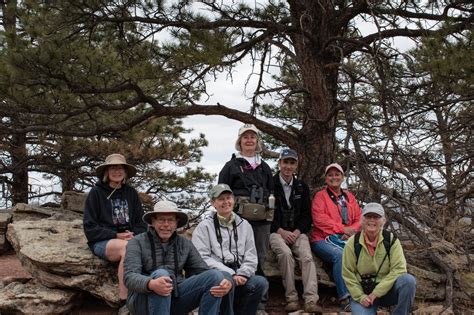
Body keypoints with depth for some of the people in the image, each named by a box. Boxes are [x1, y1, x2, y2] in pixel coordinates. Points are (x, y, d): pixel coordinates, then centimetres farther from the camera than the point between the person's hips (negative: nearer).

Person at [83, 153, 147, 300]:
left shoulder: (131, 193, 15)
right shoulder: (96, 192, 4)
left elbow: (141, 223, 16)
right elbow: (90, 227, 0)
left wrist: (134, 235, -7)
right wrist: (116, 236, -12)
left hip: (130, 239, 3)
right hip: (102, 241, -3)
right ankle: (124, 298, -34)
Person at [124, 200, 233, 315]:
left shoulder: (185, 244, 11)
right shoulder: (137, 242, -1)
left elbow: (202, 270, 3)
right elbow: (130, 277, -15)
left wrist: (226, 283, -20)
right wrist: (151, 284, -39)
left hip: (176, 298, 4)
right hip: (143, 300, -3)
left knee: (215, 276, -14)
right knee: (161, 274, -34)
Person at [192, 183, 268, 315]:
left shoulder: (244, 225, 16)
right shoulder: (204, 226, 3)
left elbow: (251, 256, 11)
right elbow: (202, 258, -8)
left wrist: (242, 274, -9)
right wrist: (231, 273, -15)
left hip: (239, 276, 4)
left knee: (261, 283, -24)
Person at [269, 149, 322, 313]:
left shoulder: (302, 187, 15)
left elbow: (306, 214, 12)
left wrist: (297, 232, -6)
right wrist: (281, 231, -12)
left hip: (297, 232, 3)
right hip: (276, 232, -3)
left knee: (307, 257, -24)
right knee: (286, 253, -32)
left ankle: (311, 301, -32)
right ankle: (291, 299, -25)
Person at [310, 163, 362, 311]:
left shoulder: (349, 196, 21)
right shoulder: (320, 196, 6)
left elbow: (359, 218, 14)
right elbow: (319, 218, -8)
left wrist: (352, 231, -8)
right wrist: (343, 228, -13)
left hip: (347, 239, 4)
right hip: (324, 239, -4)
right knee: (339, 255, -35)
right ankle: (345, 299, -34)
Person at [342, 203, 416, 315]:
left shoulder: (391, 240, -7)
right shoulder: (352, 243, -7)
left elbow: (399, 269, -14)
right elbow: (348, 274, -4)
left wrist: (377, 293, -20)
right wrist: (361, 297, -15)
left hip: (387, 289, 1)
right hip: (362, 292, -1)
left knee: (408, 280, -27)